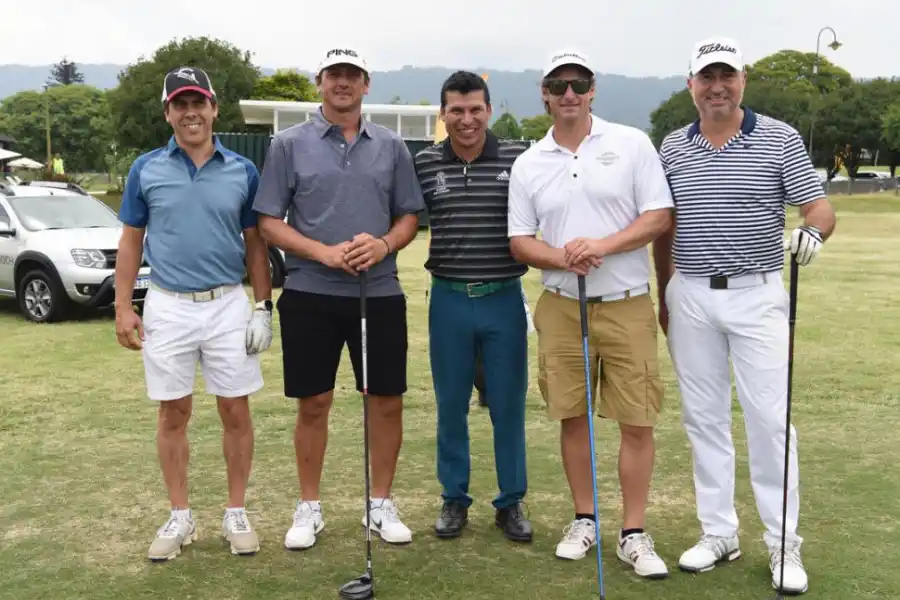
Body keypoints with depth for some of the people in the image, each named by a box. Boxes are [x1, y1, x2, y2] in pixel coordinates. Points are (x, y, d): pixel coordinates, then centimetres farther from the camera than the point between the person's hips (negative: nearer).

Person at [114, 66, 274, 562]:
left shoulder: (242, 171, 2)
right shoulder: (146, 169, 2)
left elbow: (255, 243, 6)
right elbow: (130, 241, 6)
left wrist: (264, 306, 0)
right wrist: (122, 308, -1)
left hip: (229, 306, 0)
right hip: (167, 307, 0)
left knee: (236, 412, 4)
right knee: (173, 414, 8)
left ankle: (236, 514, 19)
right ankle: (179, 517, 21)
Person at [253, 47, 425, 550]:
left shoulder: (391, 146, 7)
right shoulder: (290, 144, 2)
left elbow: (409, 217, 9)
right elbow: (269, 222, -1)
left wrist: (383, 245, -12)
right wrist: (323, 252, -15)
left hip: (380, 293, 2)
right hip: (310, 295, -2)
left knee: (388, 402, 6)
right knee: (313, 404, 5)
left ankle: (382, 504, 22)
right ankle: (310, 507, 21)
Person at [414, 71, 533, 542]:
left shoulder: (518, 159, -2)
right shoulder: (424, 164, 1)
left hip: (504, 299, -1)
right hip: (449, 300, 1)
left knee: (508, 407, 8)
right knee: (451, 407, 11)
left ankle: (511, 502, 23)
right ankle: (454, 500, 26)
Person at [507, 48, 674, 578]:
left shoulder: (632, 143, 0)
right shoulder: (528, 164, 6)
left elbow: (660, 216, -4)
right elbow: (519, 241, 5)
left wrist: (605, 244, -19)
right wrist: (561, 258, -15)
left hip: (628, 305, -2)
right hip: (561, 306, 2)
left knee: (637, 422, -1)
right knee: (573, 417, 8)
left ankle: (634, 533, 12)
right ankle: (585, 520, 24)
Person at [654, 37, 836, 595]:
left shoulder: (781, 139, -2)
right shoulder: (672, 147, 6)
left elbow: (820, 207, -3)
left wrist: (813, 231, -27)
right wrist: (665, 296, 12)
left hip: (757, 296, -3)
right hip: (691, 299, 3)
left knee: (770, 419, -1)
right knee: (704, 419, 8)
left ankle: (784, 543, 10)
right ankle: (718, 532, 20)